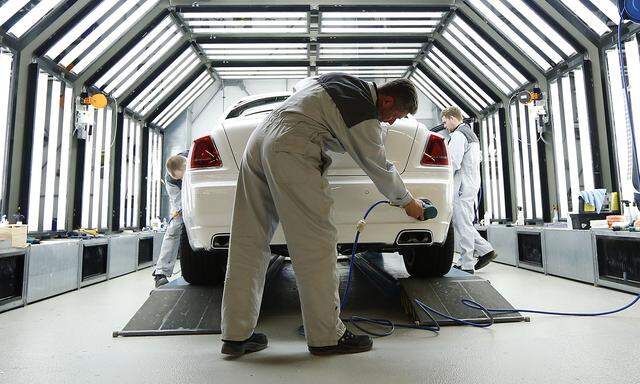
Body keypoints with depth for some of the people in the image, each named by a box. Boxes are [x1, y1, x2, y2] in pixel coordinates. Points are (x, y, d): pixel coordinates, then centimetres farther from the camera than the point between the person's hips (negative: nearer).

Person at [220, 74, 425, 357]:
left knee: (248, 243, 7)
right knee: (316, 245, -4)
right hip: (290, 152, -10)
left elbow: (299, 87, 37)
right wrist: (407, 202, 20)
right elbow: (380, 169, 5)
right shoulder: (365, 116, -3)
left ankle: (236, 335, 14)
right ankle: (326, 336, 6)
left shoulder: (341, 80, 22)